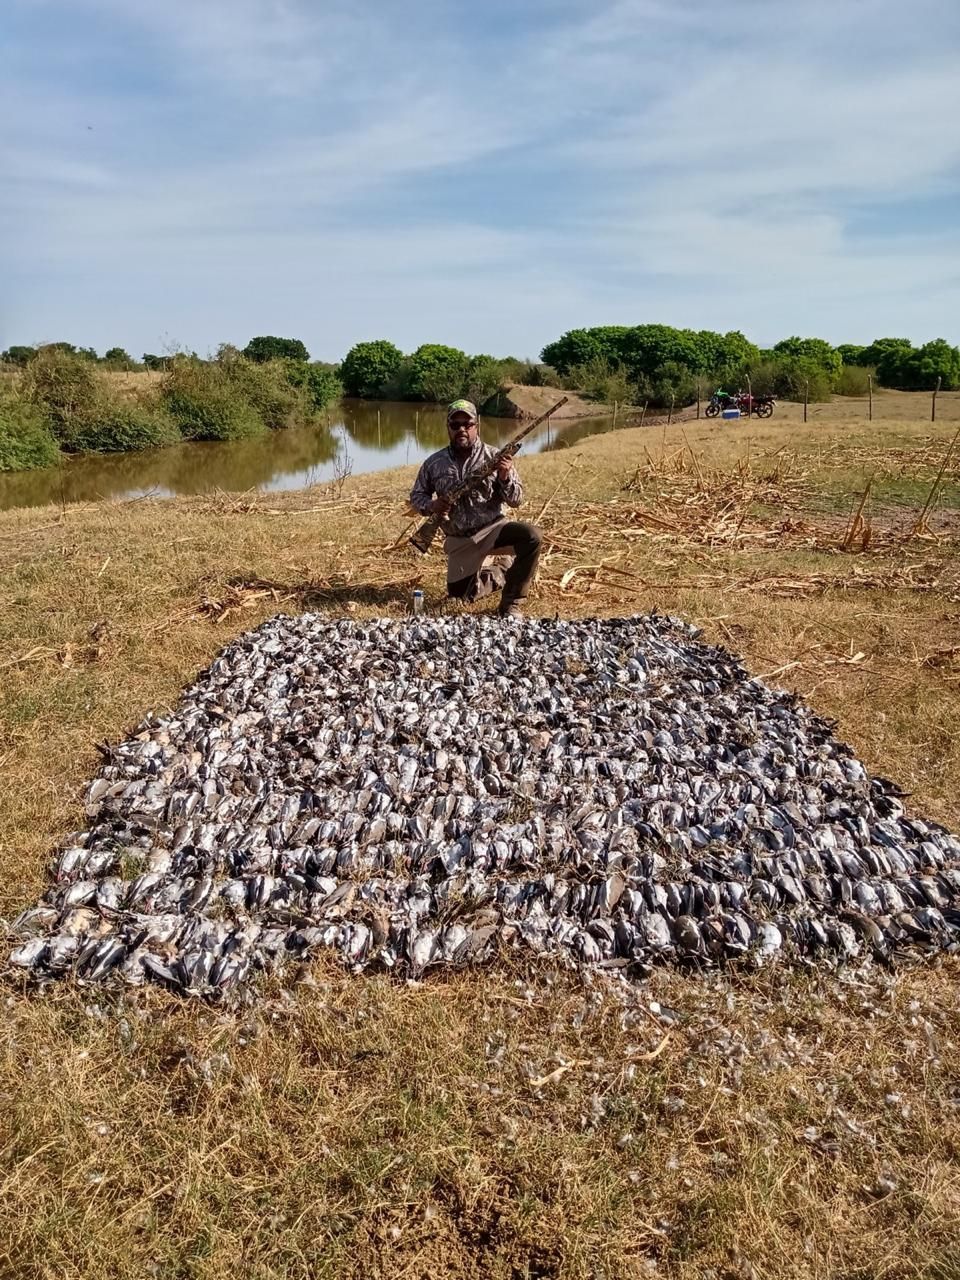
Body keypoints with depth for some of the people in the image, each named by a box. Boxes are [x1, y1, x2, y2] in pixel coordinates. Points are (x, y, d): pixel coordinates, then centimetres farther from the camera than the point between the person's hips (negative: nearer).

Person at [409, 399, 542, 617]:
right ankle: (500, 574, 31)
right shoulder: (434, 463, 2)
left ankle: (511, 605, -17)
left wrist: (505, 478, -27)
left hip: (493, 529, -2)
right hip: (459, 541, 3)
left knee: (531, 536, -31)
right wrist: (431, 505, -12)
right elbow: (416, 496, 11)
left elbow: (516, 500, -6)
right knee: (459, 593, 0)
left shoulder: (495, 457, -5)